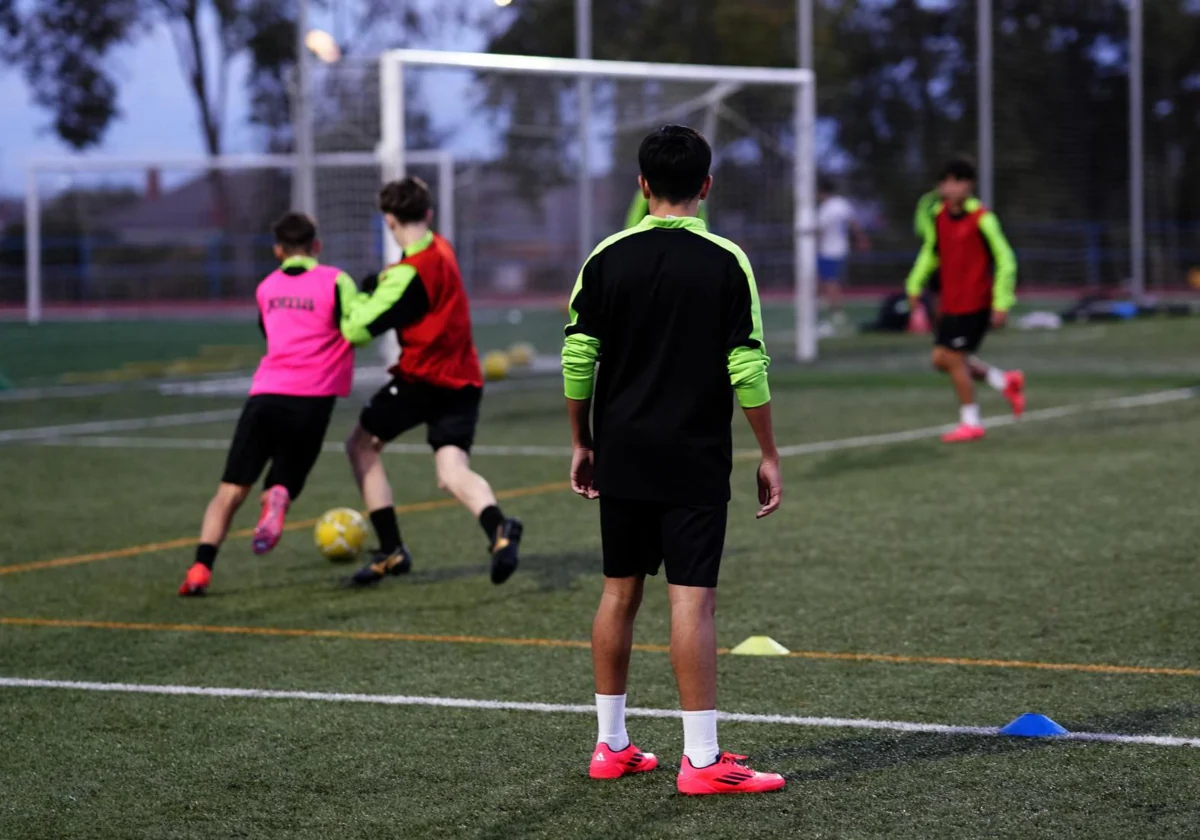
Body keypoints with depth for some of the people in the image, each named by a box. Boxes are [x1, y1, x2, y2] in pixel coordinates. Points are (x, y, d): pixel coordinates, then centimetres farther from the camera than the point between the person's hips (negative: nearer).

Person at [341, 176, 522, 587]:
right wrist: (379, 288, 5)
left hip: (422, 379, -7)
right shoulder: (442, 250, 10)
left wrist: (362, 296, -1)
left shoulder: (410, 273, -16)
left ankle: (392, 550, 8)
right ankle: (498, 528, -35)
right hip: (464, 379, 7)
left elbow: (358, 329, -19)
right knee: (453, 471, -2)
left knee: (362, 445, 12)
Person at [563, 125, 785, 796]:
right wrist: (770, 456, -1)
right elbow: (748, 368, -9)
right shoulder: (726, 262, -8)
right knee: (693, 599, -4)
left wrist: (582, 444, 13)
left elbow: (577, 359, 2)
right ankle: (702, 759, -5)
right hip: (696, 462, -4)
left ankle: (611, 745, 20)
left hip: (621, 458, 4)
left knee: (620, 591, 13)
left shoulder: (607, 258, 1)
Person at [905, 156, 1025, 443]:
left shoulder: (982, 219, -16)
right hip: (950, 303, 8)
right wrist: (915, 285, 17)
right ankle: (1005, 381, 23)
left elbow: (1005, 260, -13)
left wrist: (1002, 304, -15)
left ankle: (971, 422, 7)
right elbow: (931, 251, 22)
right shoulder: (939, 215, 5)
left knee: (953, 357, -7)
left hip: (974, 303, -8)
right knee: (942, 359, 8)